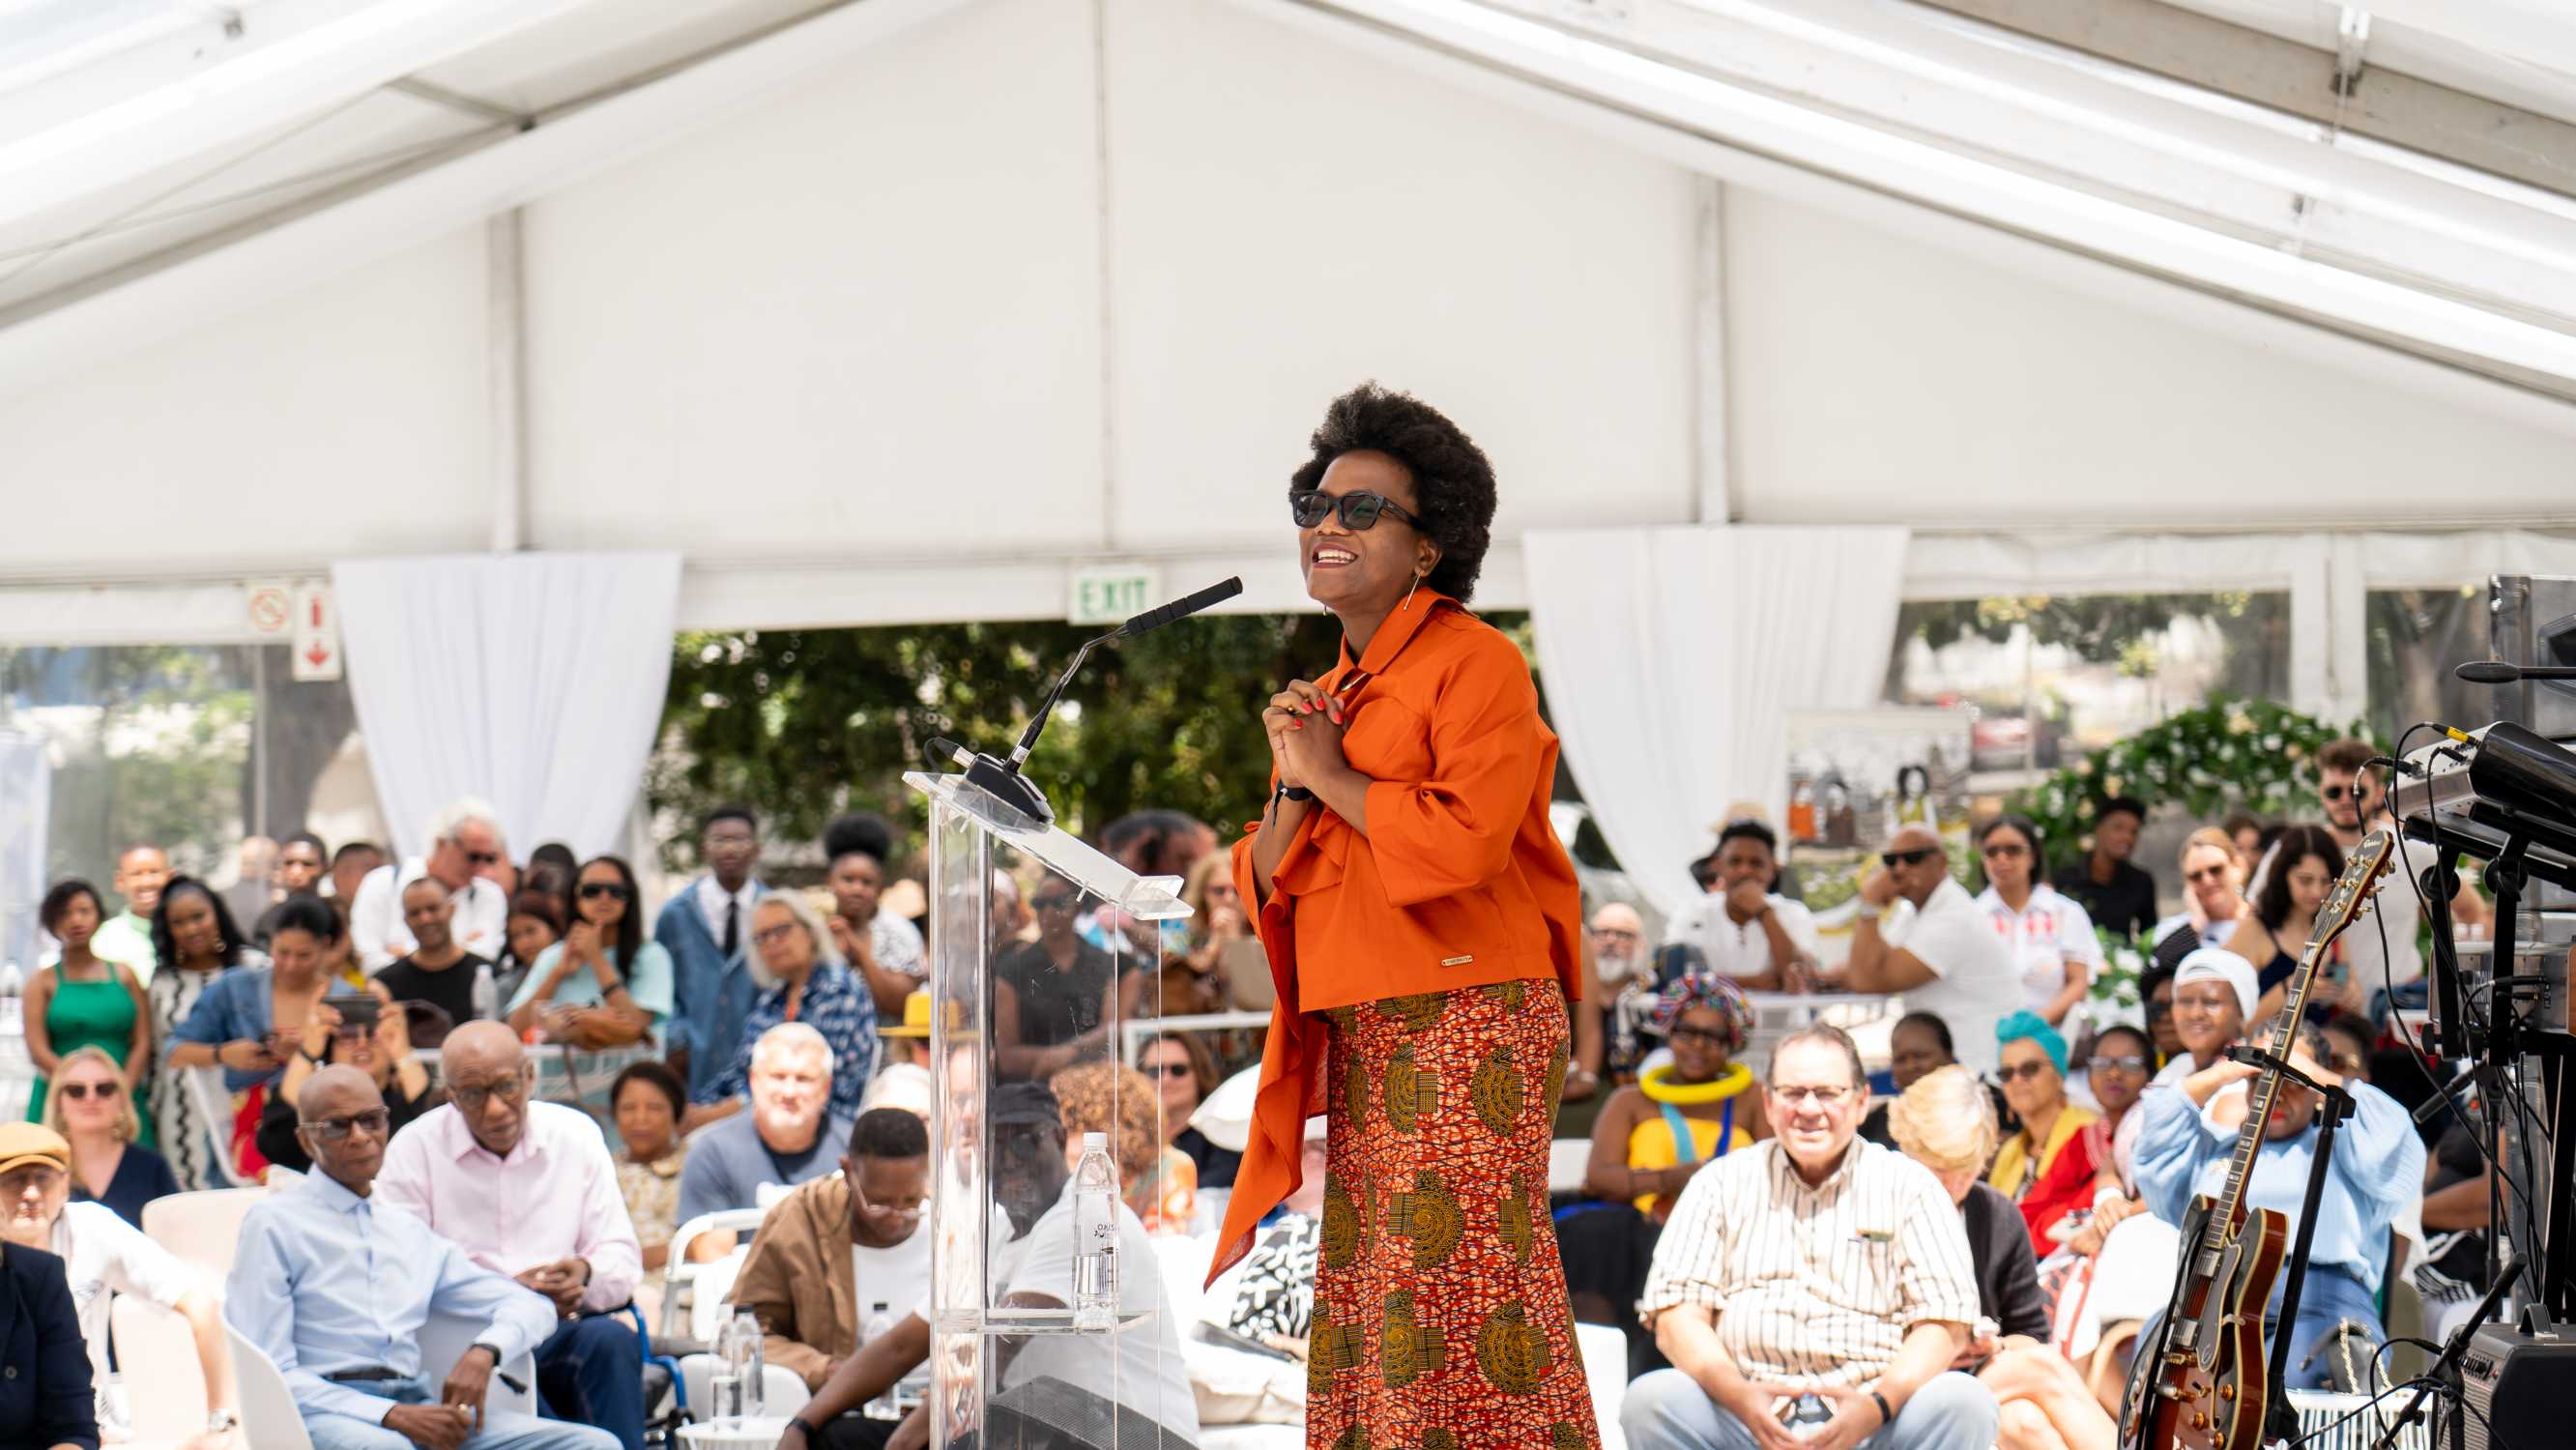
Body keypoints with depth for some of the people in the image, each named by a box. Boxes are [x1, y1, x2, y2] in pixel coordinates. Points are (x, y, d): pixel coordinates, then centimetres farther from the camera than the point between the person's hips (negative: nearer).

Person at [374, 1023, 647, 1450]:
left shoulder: (576, 1135, 11)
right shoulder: (414, 1149, 3)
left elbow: (623, 1257, 11)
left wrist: (586, 1273, -14)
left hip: (563, 1331, 2)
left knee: (611, 1338, -32)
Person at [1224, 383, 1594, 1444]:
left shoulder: (1474, 661, -5)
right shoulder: (1326, 697, 20)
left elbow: (1464, 839, -19)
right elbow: (1268, 890, 18)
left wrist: (1335, 777, -7)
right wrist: (1293, 786, 0)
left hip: (1469, 1020, -8)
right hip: (1361, 1036, 8)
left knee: (1461, 1283, -11)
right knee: (1368, 1290, 5)